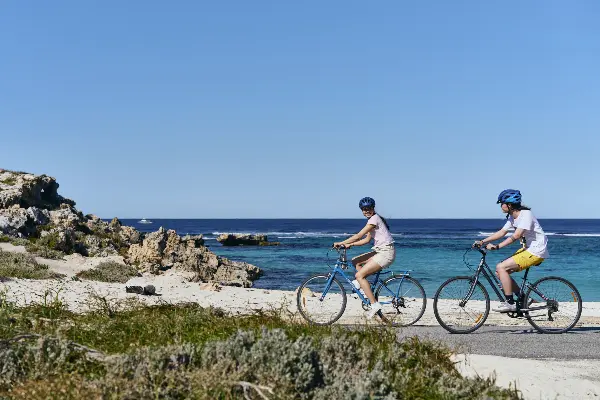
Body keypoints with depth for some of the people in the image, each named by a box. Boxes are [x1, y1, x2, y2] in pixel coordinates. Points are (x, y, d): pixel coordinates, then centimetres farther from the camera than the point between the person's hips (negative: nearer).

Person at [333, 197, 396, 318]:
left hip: (386, 253, -10)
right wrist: (350, 244, 8)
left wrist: (341, 243, -13)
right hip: (380, 251, 10)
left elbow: (359, 236, -17)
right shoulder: (373, 219, 17)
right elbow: (367, 239, 18)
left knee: (359, 275, -14)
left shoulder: (375, 218, -13)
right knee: (355, 261, 14)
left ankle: (374, 304, -13)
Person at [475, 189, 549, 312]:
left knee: (501, 267, -17)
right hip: (526, 249, 9)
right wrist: (482, 242, 4)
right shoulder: (512, 217, 10)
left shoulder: (526, 215, -19)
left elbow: (516, 235, -28)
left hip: (536, 252, -9)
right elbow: (501, 232, 13)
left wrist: (497, 246, -33)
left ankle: (510, 303, -13)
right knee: (500, 270, 4)